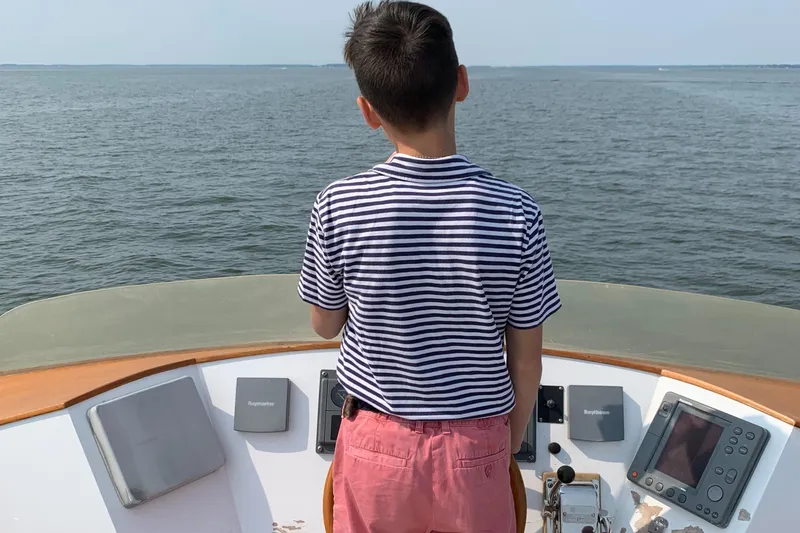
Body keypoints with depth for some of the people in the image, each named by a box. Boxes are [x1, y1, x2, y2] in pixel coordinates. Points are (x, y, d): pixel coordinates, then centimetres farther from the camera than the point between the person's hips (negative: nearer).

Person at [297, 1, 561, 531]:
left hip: (376, 446, 0)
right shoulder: (516, 213, -16)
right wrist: (510, 442, 9)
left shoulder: (339, 207, -17)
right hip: (474, 449, 0)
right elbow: (526, 358, -7)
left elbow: (325, 325, -1)